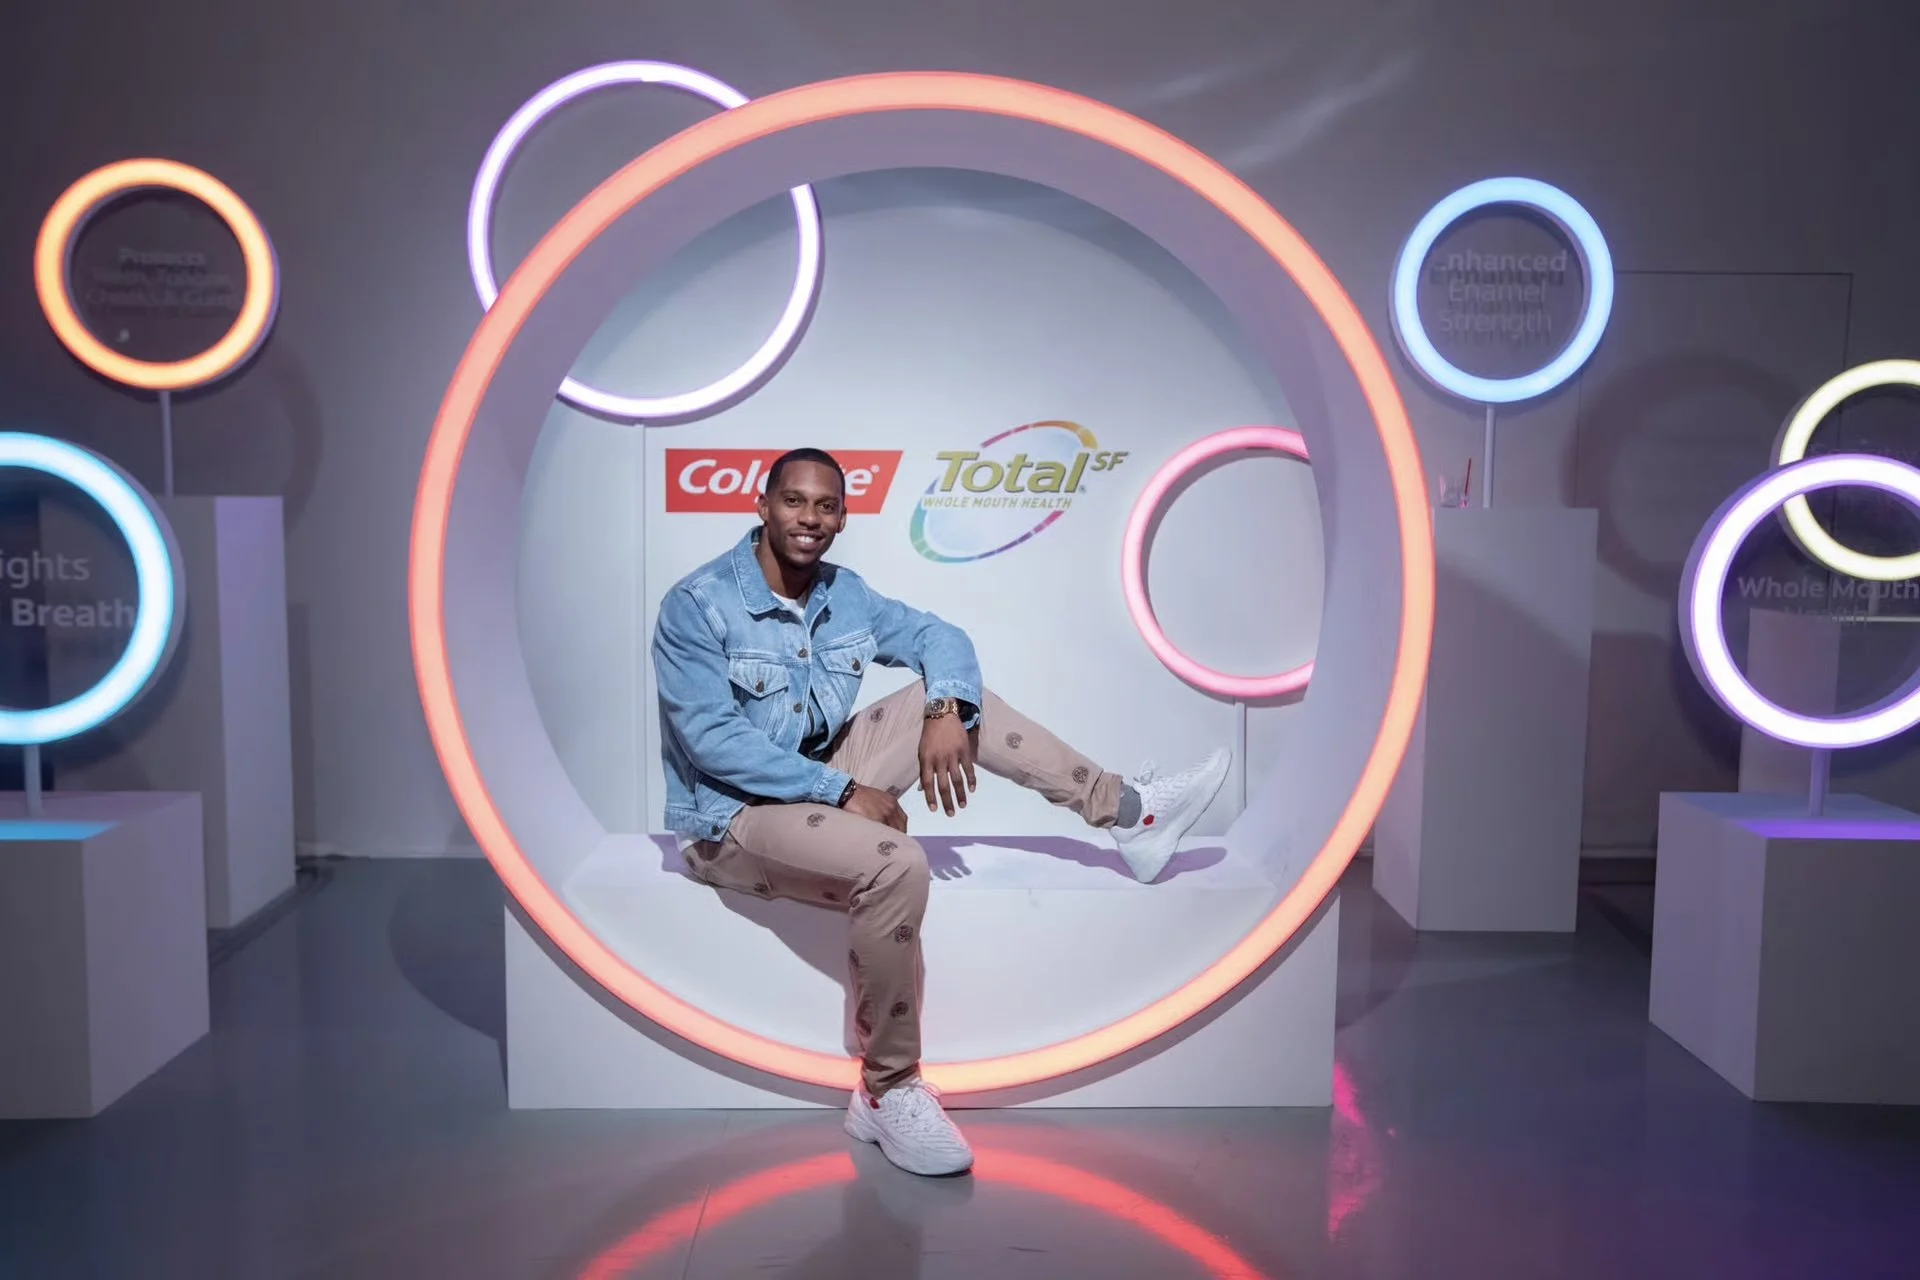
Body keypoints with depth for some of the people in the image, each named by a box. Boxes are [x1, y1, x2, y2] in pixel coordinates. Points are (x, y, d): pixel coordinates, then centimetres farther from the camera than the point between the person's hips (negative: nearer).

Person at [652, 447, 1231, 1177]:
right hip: (732, 817, -7)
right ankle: (886, 1091, -19)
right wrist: (843, 791, -24)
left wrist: (945, 712, -16)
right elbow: (712, 742, -23)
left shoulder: (842, 595, 3)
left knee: (958, 691, 1)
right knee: (895, 865, -34)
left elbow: (940, 637, 7)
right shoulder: (697, 605, -17)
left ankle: (1127, 812, 6)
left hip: (823, 777, 7)